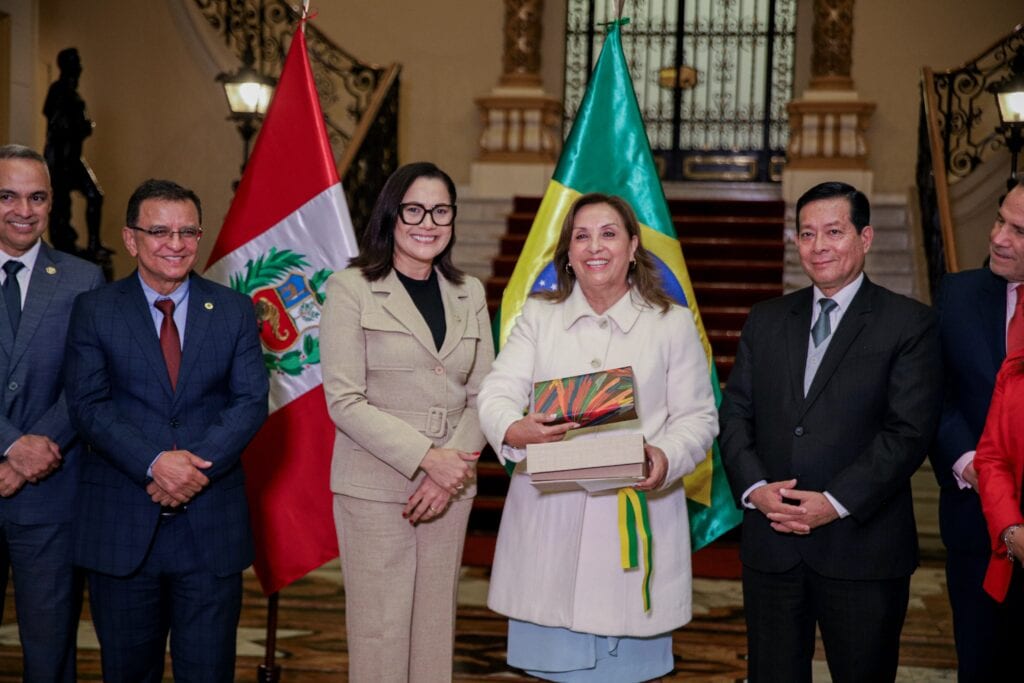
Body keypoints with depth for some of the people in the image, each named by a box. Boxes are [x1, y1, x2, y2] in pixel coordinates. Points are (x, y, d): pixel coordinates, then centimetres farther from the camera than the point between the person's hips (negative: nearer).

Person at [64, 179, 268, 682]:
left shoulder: (234, 310, 6)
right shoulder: (94, 311, 3)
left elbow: (251, 400, -1)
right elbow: (88, 404, -6)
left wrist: (199, 465, -16)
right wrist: (154, 464, -19)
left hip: (212, 524, 1)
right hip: (121, 524, 0)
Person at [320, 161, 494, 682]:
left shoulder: (469, 293, 11)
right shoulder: (351, 289, -3)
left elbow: (482, 395, 8)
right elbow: (344, 401, -9)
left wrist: (453, 468, -8)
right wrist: (427, 457, -16)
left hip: (450, 489, 4)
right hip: (374, 487, -4)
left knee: (436, 628, 9)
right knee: (380, 634, 0)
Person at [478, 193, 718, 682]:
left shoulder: (673, 323, 6)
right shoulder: (538, 316, 9)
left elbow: (697, 416, 2)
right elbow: (497, 392, -3)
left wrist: (667, 457, -20)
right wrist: (513, 430, -26)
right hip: (549, 519, 1)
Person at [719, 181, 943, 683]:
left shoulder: (909, 323, -2)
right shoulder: (765, 321, 12)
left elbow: (909, 430, -10)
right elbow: (735, 413, 8)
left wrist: (837, 502, -17)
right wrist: (754, 487, -9)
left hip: (862, 549, -3)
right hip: (771, 546, 4)